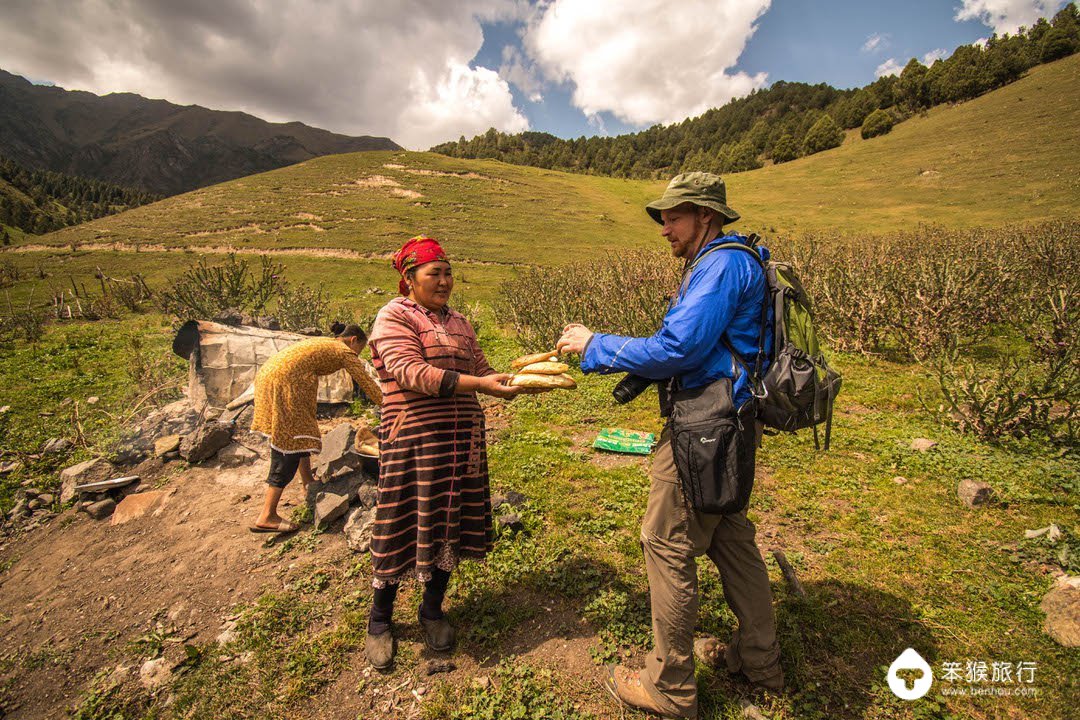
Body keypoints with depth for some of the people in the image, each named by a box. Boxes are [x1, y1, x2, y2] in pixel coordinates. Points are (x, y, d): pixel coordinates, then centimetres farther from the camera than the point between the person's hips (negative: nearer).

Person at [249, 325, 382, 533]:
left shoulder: (323, 342, 27)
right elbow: (367, 383, 6)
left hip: (266, 372, 10)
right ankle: (266, 517, -4)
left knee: (301, 430, 23)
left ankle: (308, 481, 35)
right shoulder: (345, 352, 4)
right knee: (289, 445, -6)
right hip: (285, 381, -9)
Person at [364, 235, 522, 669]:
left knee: (450, 526, 13)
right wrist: (480, 384, -28)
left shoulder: (457, 321, 13)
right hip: (412, 441, -6)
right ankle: (380, 621, 30)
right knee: (404, 528, 5)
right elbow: (412, 373, -22)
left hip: (462, 439, 6)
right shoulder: (394, 317, -7)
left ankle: (433, 610, 36)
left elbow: (483, 370, 14)